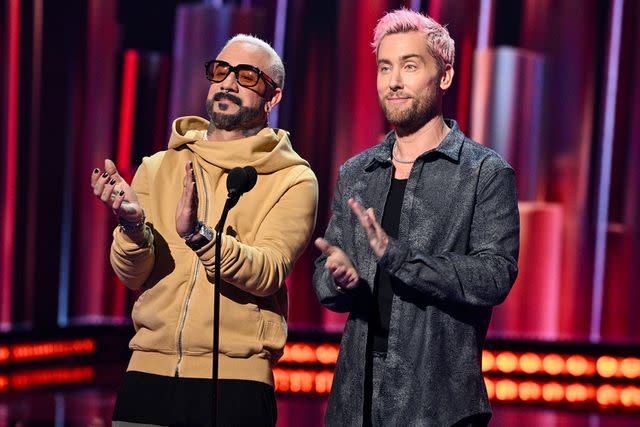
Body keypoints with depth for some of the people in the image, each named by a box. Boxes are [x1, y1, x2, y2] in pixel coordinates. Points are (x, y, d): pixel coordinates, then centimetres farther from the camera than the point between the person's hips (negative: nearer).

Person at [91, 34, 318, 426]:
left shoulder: (293, 180, 1)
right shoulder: (158, 168, 10)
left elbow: (268, 273, -15)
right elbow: (133, 276, 1)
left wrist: (198, 235, -30)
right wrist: (134, 227, -19)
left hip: (236, 380, -3)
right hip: (149, 370, 3)